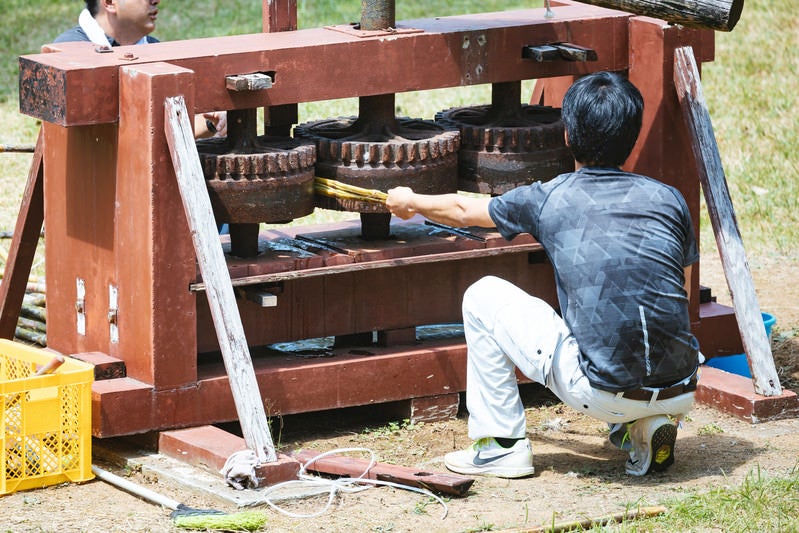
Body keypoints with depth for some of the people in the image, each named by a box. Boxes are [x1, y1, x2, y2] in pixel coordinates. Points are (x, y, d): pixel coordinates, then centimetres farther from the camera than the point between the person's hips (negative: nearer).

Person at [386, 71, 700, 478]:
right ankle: (648, 427, 16)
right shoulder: (669, 199, 9)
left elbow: (463, 211, 22)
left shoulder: (548, 200, 4)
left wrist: (409, 202, 44)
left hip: (603, 394, -3)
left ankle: (501, 445, 18)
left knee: (483, 296, 15)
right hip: (681, 393, 4)